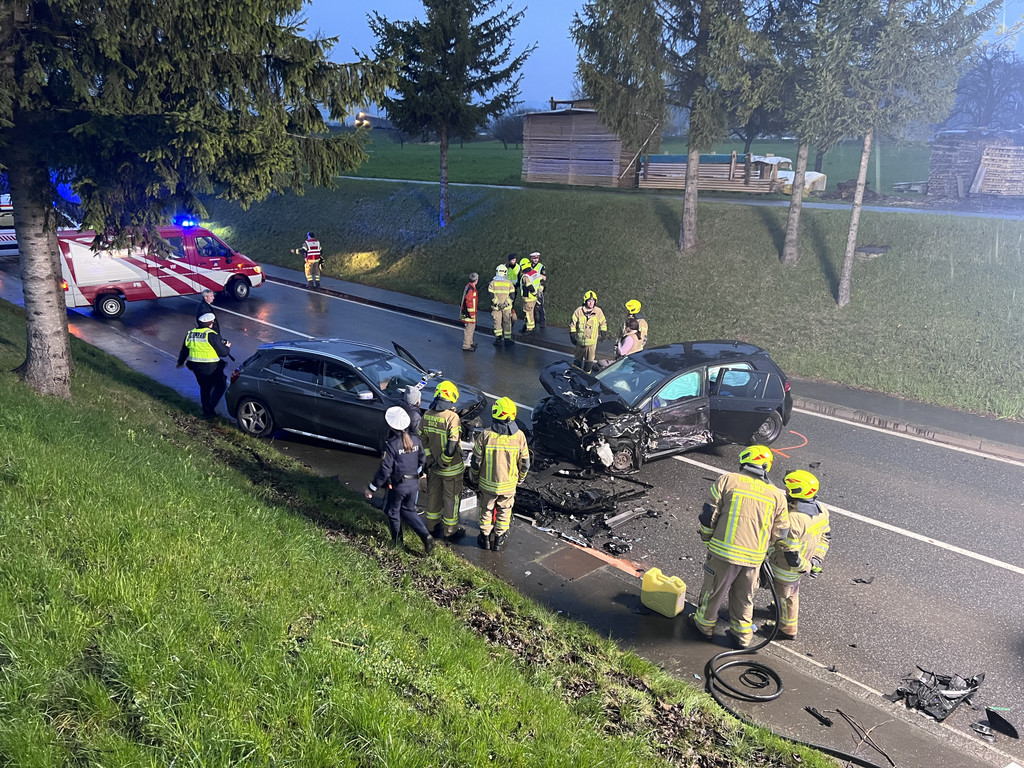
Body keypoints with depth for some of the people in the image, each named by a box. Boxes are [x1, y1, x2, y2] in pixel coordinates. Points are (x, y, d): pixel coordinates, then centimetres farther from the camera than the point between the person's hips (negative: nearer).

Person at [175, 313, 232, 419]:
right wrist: (227, 347, 9)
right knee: (221, 386, 10)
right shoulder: (212, 335, -17)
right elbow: (223, 352, -14)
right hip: (211, 367, -7)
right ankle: (211, 408, 0)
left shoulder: (190, 334, 5)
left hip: (195, 366, 7)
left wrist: (180, 362, 35)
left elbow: (184, 351, 17)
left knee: (204, 387, 22)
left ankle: (206, 411, 28)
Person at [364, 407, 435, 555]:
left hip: (397, 485, -5)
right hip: (413, 483, 5)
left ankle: (397, 541, 32)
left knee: (393, 512, 18)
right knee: (409, 511, 21)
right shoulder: (415, 440, -4)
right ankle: (426, 536, 6)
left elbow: (384, 470, -21)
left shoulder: (391, 445, -21)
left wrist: (371, 488, -12)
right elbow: (422, 460, 9)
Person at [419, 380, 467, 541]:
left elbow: (422, 440, 1)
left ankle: (433, 526, 37)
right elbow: (452, 446, -26)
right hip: (451, 468, -6)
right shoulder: (452, 417, -24)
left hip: (433, 466, 6)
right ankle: (450, 531, 24)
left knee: (434, 496, 21)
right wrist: (443, 462, -14)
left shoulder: (427, 415, -4)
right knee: (452, 499, 11)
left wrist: (431, 460, 2)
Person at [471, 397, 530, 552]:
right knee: (504, 511, 21)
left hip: (487, 483, -1)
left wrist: (474, 477, 8)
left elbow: (476, 461, -11)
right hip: (509, 484, 1)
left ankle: (485, 538, 35)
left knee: (486, 510, 20)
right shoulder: (519, 436, -16)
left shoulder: (486, 435, -22)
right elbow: (524, 463, -5)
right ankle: (499, 540, 32)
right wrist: (520, 479, 14)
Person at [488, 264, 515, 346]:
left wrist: (497, 303, -9)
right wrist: (505, 303, -8)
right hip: (507, 307, 0)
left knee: (497, 322, 12)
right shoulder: (509, 283, -4)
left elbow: (491, 295, -11)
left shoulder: (492, 283, -4)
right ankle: (507, 339, 14)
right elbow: (512, 295, -8)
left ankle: (498, 337, 11)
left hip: (496, 307, 0)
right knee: (507, 322, 10)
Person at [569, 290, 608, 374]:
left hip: (592, 340, 0)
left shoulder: (598, 311, -5)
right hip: (580, 340, 0)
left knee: (590, 359, 10)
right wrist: (572, 335, 1)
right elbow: (572, 323, 2)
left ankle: (587, 373, 26)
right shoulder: (579, 311, -8)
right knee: (578, 358, 14)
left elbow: (603, 323, 11)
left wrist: (603, 334, 11)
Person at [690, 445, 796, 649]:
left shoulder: (727, 480, -6)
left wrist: (707, 540, 11)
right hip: (754, 558, 3)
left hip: (723, 551, -3)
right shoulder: (777, 495, 3)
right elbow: (780, 534, 7)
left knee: (713, 591, 17)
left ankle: (704, 625, 36)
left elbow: (708, 515, -6)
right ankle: (742, 636, 36)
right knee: (744, 598, 22)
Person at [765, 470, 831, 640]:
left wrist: (806, 567, -16)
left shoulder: (792, 520, -38)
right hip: (808, 562, 8)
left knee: (786, 596, 17)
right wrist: (817, 559, 2)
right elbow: (826, 536, 2)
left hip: (788, 568, -8)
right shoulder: (821, 510, -12)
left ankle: (787, 630, 39)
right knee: (793, 588, 34)